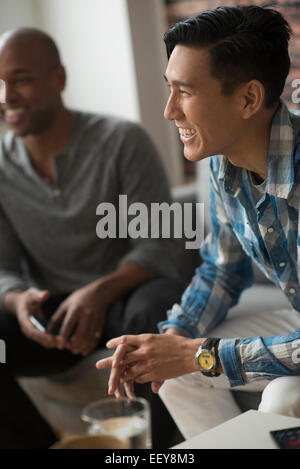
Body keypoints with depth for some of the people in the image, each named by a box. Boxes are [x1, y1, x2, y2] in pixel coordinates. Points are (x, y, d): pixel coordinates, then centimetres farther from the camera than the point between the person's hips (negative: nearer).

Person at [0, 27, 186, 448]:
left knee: (155, 310, -37)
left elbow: (161, 244, -12)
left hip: (124, 293, -3)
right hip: (50, 309, 3)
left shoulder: (123, 141, -9)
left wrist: (100, 292, -31)